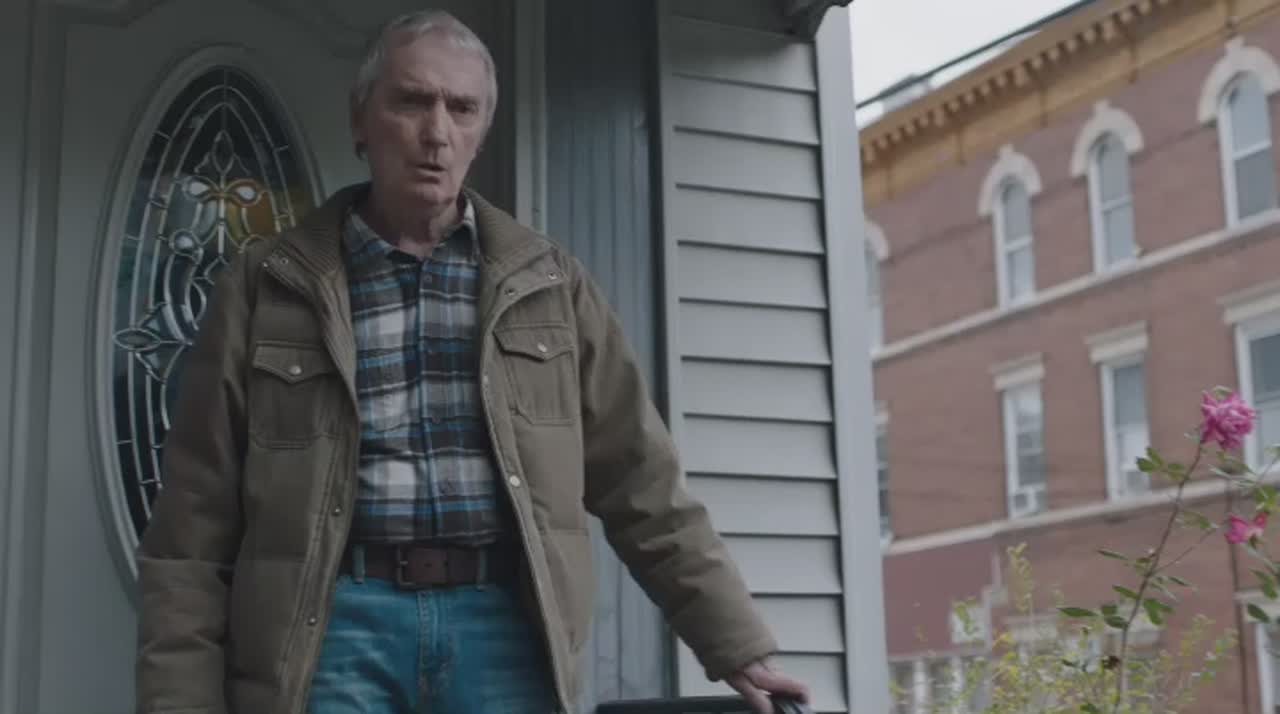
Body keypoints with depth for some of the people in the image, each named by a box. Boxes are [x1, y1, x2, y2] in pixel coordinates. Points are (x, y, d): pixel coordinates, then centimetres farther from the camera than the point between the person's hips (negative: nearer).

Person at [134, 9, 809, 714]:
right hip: (339, 621, -1)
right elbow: (197, 526, 7)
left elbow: (639, 485, 14)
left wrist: (738, 646, 12)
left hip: (504, 623, 1)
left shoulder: (546, 283, 13)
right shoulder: (266, 287, 8)